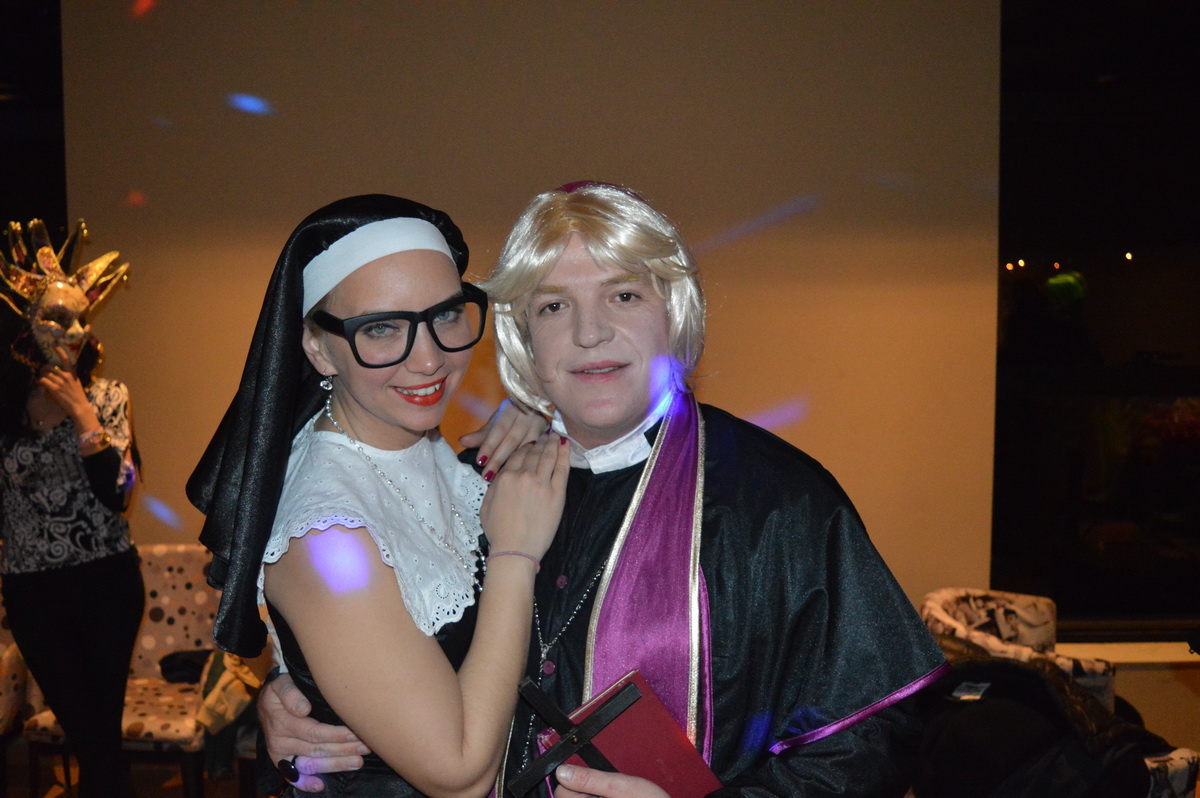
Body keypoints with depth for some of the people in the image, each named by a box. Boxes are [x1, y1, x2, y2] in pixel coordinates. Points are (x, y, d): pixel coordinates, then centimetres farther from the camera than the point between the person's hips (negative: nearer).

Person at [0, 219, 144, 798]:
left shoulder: (107, 396, -4)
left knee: (100, 726, 7)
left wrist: (82, 416, -16)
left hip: (106, 580, -1)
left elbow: (117, 494, -11)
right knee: (82, 728, 9)